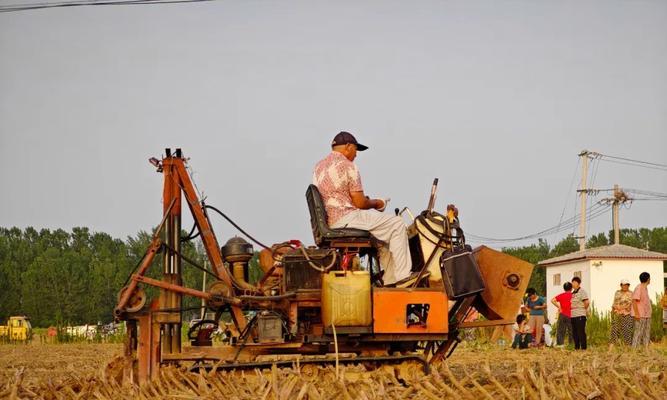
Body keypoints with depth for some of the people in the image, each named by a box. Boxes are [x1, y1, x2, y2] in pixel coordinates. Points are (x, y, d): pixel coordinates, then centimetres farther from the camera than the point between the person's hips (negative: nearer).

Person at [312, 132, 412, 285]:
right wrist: (376, 203, 8)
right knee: (397, 224, -2)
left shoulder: (319, 166, 16)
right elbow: (360, 203, -13)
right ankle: (401, 276, -3)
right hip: (345, 218, -10)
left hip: (327, 221, 10)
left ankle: (389, 279, 19)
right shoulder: (347, 166, -11)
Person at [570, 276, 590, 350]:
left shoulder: (582, 291, -8)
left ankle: (583, 347, -2)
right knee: (574, 333, 11)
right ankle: (576, 347, 19)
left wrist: (584, 309, -3)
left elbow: (587, 302, -16)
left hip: (580, 316, -9)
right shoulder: (573, 293, 17)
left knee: (581, 332, -6)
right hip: (573, 316, 9)